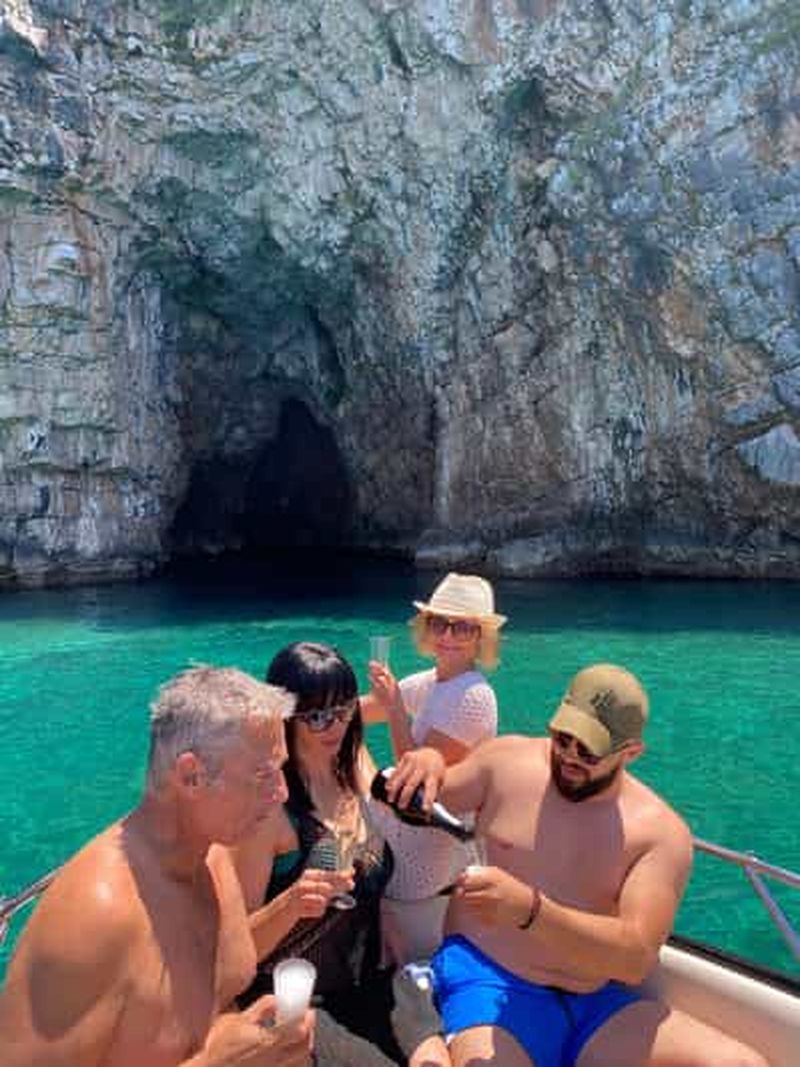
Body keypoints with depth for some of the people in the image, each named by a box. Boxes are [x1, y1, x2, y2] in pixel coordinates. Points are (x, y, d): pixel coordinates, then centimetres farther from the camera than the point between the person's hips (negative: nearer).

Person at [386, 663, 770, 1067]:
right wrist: (428, 762, -12)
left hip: (596, 1005, 3)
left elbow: (636, 958, -15)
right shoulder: (508, 761, -2)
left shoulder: (662, 831, -4)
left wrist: (529, 910, -30)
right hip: (487, 977, -2)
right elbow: (424, 805, 12)